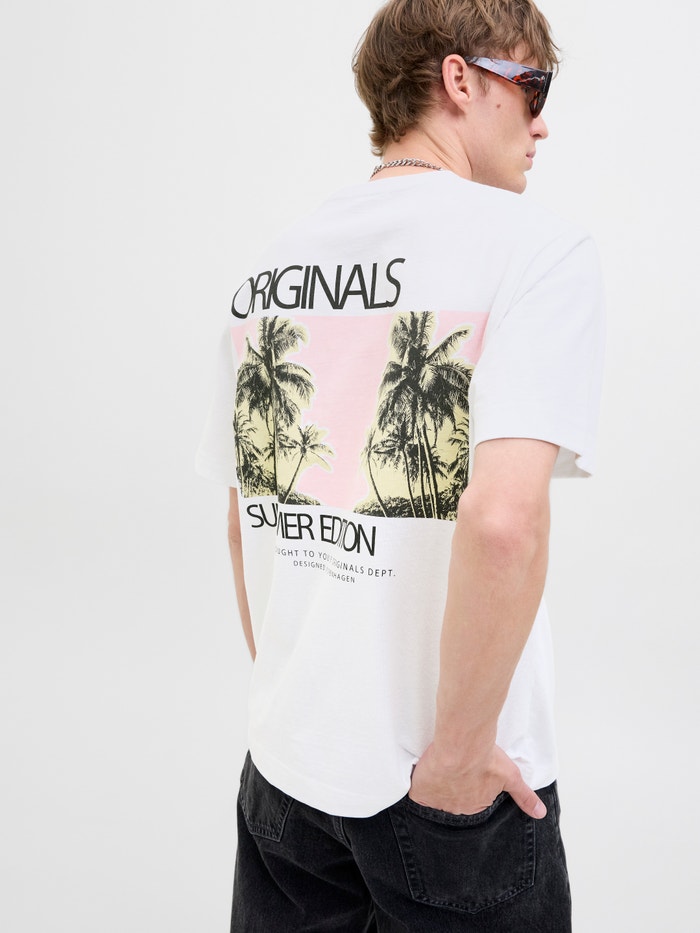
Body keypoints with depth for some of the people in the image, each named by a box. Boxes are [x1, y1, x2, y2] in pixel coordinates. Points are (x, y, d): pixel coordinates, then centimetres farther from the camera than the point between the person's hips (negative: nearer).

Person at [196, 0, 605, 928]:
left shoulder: (272, 267, 4)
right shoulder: (537, 246, -13)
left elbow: (246, 516, 9)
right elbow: (503, 520, -27)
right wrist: (458, 748, -15)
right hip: (453, 793, -5)